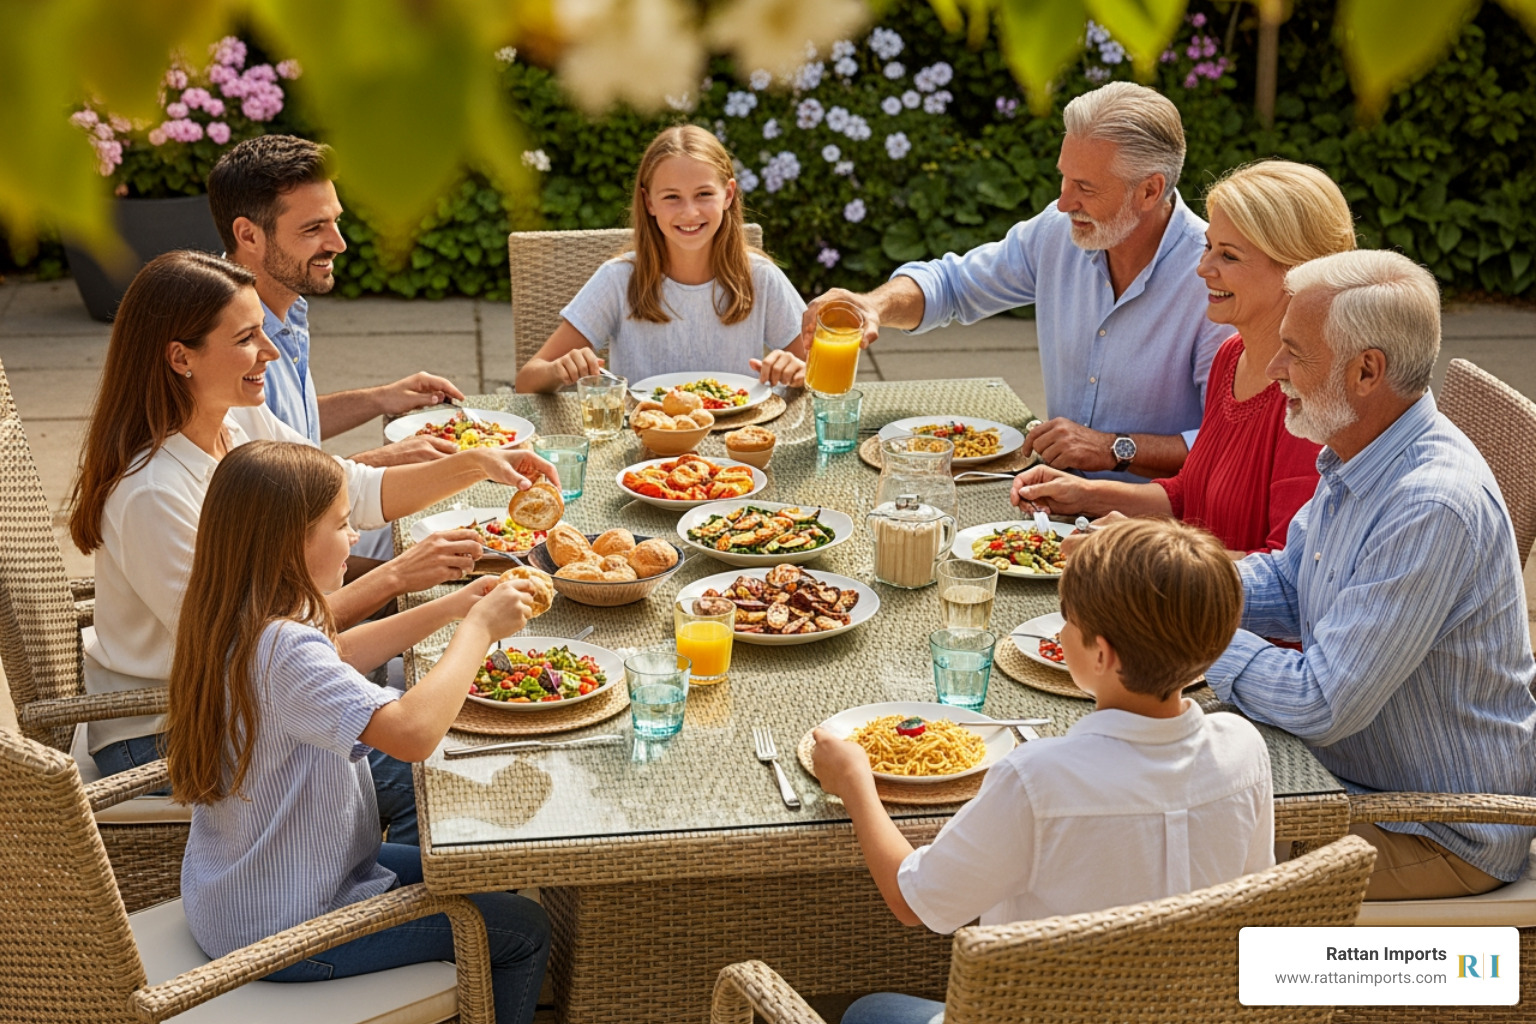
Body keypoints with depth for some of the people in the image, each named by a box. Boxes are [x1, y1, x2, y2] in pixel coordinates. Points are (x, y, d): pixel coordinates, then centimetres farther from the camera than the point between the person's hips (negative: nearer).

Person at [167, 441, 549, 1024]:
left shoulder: (228, 622, -1)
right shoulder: (281, 649, -32)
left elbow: (334, 656, 19)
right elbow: (413, 731, -45)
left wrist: (447, 609, 7)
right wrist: (478, 628, -28)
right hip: (284, 931, -10)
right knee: (523, 933, 0)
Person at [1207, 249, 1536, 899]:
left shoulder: (1432, 511, -32)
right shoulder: (1355, 456, 1)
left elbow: (1320, 706, -31)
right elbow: (1289, 586, 15)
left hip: (1444, 839, -9)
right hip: (1359, 783, 9)